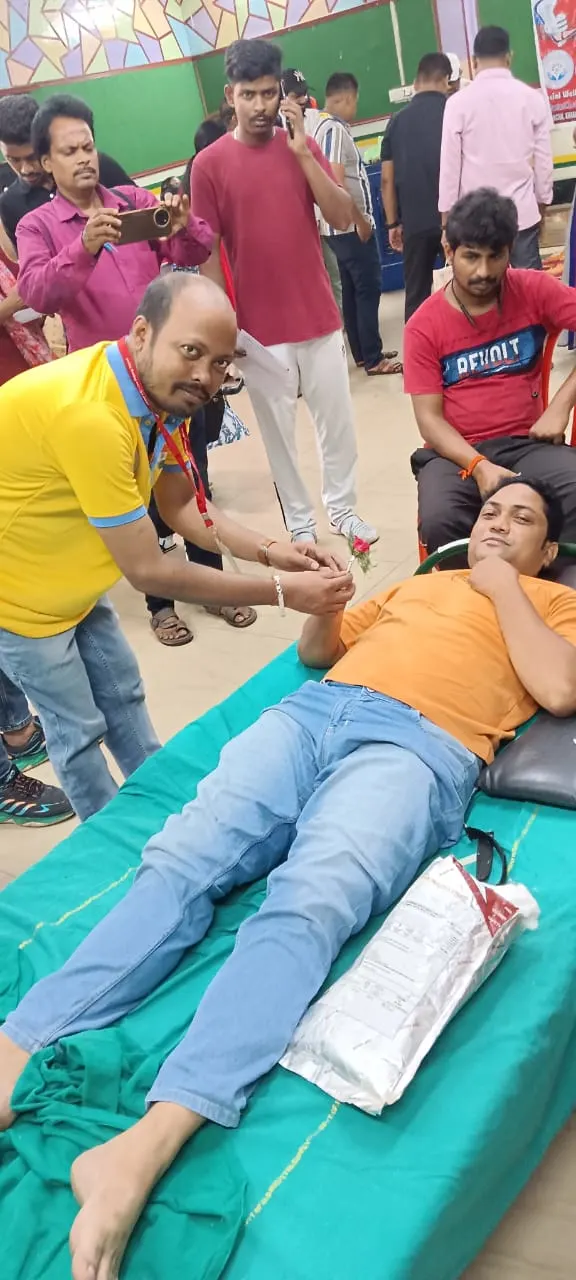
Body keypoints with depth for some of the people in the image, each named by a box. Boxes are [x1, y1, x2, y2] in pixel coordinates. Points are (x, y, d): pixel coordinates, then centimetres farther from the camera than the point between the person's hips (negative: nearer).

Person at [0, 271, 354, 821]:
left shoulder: (162, 390, -10)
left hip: (68, 575, 8)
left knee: (122, 692, 18)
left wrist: (269, 550, -15)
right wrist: (281, 591, -26)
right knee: (79, 727, 6)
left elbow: (180, 504, 1)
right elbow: (147, 570, -31)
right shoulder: (88, 413, -38)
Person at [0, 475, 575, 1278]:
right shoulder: (420, 583, 35)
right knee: (180, 861, -19)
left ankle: (150, 1143, -44)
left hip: (419, 745, -5)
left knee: (309, 904, -32)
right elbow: (315, 650, 35)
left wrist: (502, 585, 9)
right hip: (315, 708, 5)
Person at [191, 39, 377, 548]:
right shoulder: (209, 164, -4)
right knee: (279, 432, 8)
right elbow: (208, 253, -3)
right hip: (259, 328, -2)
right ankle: (301, 522, 23)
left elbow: (343, 218, -4)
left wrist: (302, 152, -12)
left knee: (338, 420, 10)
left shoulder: (303, 146, 4)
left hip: (320, 316, 3)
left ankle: (343, 509, 28)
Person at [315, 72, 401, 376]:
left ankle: (362, 354, 20)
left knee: (352, 291, 13)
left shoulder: (328, 127, 14)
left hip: (344, 227, 10)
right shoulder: (334, 129, -15)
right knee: (368, 290, -6)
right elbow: (336, 182, -23)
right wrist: (360, 221, -17)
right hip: (351, 227, -10)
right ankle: (373, 360, -2)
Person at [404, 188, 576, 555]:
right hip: (458, 451, -1)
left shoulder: (535, 291, 2)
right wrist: (478, 465, -21)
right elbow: (429, 417, -5)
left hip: (527, 442, 1)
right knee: (438, 523, -33)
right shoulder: (424, 326, 0)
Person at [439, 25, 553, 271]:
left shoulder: (459, 102, -4)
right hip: (523, 212, 2)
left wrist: (446, 216, 4)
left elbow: (449, 164, -4)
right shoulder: (533, 98, 2)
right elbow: (543, 159, 5)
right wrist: (542, 202, 18)